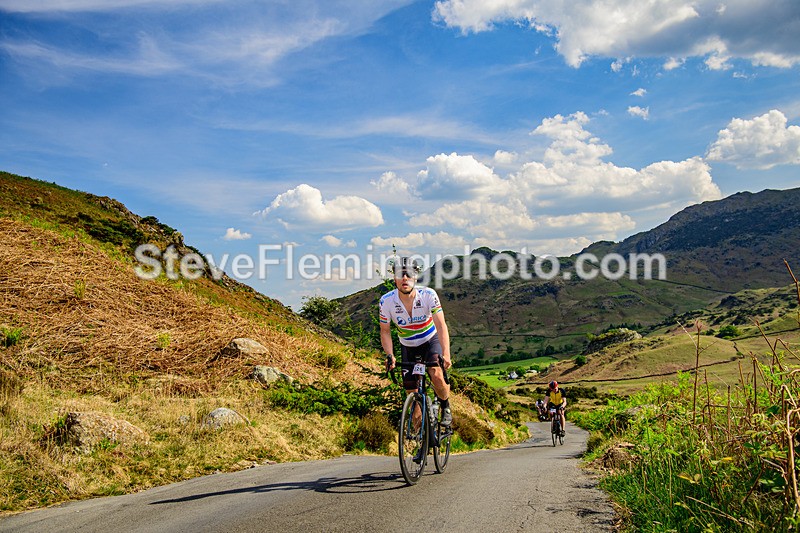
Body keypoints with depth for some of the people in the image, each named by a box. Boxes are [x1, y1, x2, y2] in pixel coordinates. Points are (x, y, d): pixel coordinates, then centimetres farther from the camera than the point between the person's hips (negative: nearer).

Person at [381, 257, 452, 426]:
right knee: (411, 392, 1)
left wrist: (446, 354, -43)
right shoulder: (386, 301, -23)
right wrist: (389, 355, -26)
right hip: (408, 347, 2)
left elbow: (441, 325, -30)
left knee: (436, 375, -27)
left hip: (431, 340, -2)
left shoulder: (428, 295, -27)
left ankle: (446, 408, 3)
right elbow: (385, 331, -10)